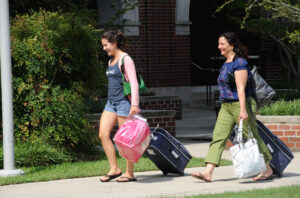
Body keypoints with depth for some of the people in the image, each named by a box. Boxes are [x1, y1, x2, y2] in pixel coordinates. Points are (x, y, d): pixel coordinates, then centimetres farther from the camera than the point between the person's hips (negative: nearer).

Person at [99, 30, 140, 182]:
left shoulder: (125, 59, -9)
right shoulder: (111, 61, 16)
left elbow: (133, 83, -15)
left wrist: (134, 104, -22)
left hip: (124, 101, -8)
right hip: (111, 101, 8)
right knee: (103, 134, -1)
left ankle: (130, 173, 5)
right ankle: (114, 169, 5)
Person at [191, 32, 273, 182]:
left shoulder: (239, 63, -14)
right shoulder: (226, 64, 14)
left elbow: (241, 88, -20)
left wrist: (243, 110, -24)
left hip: (240, 104, -9)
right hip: (226, 106, 9)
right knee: (218, 137, -2)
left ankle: (267, 169, 16)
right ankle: (208, 172, -10)